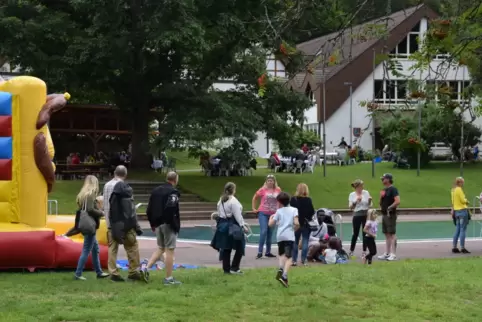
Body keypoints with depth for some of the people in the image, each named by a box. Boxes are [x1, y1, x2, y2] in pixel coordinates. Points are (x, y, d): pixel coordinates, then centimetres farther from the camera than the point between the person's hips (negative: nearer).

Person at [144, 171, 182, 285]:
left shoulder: (155, 191, 12)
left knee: (160, 248, 20)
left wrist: (152, 224, 19)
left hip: (158, 224, 8)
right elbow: (171, 210, -22)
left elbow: (149, 209, 13)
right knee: (170, 250, -1)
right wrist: (176, 226, -16)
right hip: (168, 224, -8)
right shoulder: (173, 191, -13)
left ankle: (146, 268, 7)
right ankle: (168, 278, 2)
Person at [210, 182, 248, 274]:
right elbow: (237, 215, -17)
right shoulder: (233, 201, -14)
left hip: (222, 225, 8)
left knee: (226, 248, 11)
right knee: (239, 247, 3)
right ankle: (234, 268, -1)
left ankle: (226, 269, 14)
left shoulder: (221, 200, 11)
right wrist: (243, 226, -15)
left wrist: (218, 225, 19)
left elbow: (219, 213, 14)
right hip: (232, 226, -8)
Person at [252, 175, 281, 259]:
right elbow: (254, 198, 6)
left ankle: (268, 252, 20)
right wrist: (254, 209, 3)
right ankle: (260, 252, -10)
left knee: (270, 233, 10)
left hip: (273, 214, 3)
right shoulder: (263, 190, -5)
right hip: (263, 214, -3)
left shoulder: (278, 190, 1)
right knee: (263, 231, -13)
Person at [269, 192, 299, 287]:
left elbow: (271, 224, 10)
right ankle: (284, 275, -23)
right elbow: (296, 223, -7)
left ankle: (281, 269, -4)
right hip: (289, 236, -2)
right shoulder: (293, 210, 7)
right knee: (288, 257, -5)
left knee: (282, 254, 22)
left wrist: (271, 217, 30)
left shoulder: (279, 211, 11)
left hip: (280, 236, 2)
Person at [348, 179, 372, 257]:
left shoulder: (366, 193, 1)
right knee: (355, 233, 4)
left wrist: (369, 200, -16)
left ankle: (364, 251, 11)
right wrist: (356, 201, -17)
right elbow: (350, 207, -3)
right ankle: (351, 251, 16)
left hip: (365, 215, 1)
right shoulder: (352, 195, 0)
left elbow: (369, 205, 5)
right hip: (357, 215, -1)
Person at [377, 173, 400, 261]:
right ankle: (387, 253, 18)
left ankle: (393, 254, -7)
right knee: (387, 234, 12)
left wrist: (389, 208, -19)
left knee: (392, 234, -7)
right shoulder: (384, 190, 16)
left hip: (391, 215, -9)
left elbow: (397, 201, -22)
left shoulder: (393, 189, -11)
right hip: (384, 214, 9)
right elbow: (381, 202, 22)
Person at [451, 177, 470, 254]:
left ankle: (454, 247, 11)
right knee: (463, 230, -6)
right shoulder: (459, 190, -13)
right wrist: (467, 201, 4)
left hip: (456, 211, 8)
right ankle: (462, 248, -7)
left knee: (457, 230, 11)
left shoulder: (453, 190, 13)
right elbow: (463, 200, -16)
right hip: (462, 210, -8)